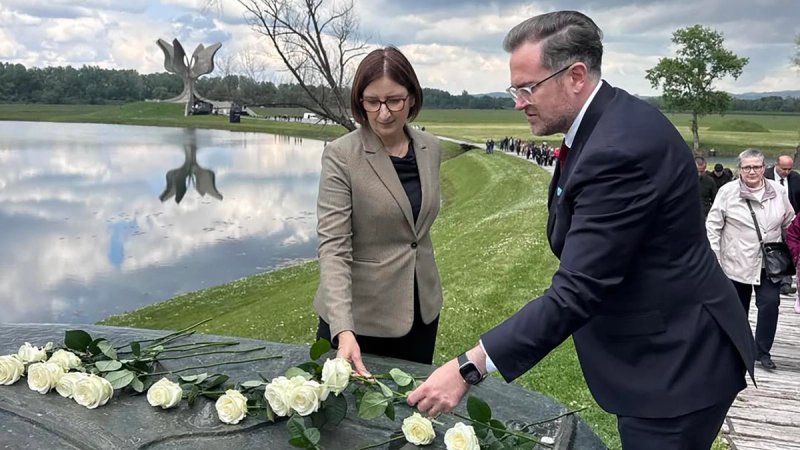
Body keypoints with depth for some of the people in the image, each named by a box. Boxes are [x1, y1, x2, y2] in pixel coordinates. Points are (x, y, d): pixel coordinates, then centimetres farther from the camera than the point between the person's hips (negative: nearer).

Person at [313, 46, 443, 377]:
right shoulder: (341, 156, -16)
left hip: (420, 310, 5)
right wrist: (343, 330, -32)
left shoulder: (430, 149, 0)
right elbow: (333, 247, -21)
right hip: (358, 314, -4)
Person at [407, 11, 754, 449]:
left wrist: (469, 368, -32)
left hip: (675, 363, -9)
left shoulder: (623, 146, -29)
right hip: (653, 349, 10)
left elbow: (576, 290, -32)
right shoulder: (606, 122, 2)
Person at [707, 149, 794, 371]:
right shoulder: (727, 192, -8)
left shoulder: (778, 191, 2)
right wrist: (713, 259, -9)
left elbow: (789, 225, 13)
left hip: (769, 263, 2)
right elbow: (712, 226, -5)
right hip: (737, 263, -2)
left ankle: (762, 351, 9)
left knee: (770, 303, -8)